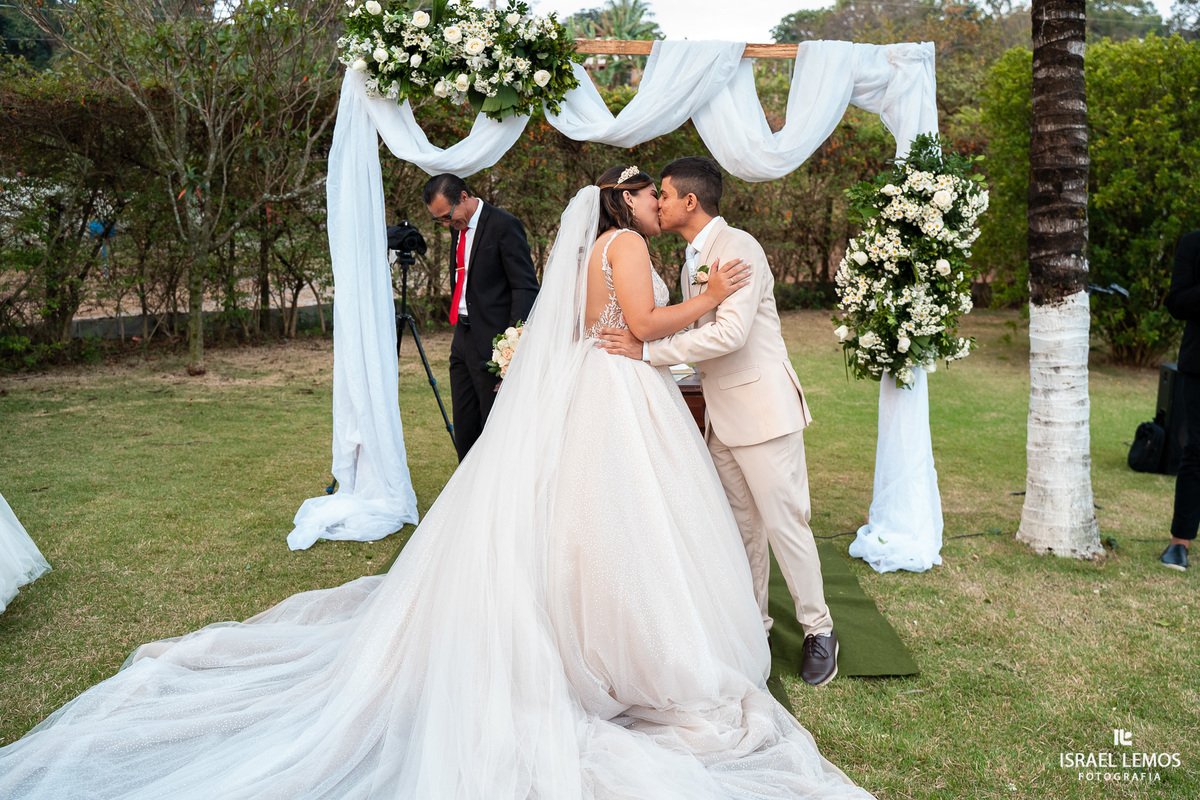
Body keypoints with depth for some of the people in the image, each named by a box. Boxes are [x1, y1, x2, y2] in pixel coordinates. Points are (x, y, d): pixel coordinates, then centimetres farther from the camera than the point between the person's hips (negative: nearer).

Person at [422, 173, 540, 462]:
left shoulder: (504, 225, -11)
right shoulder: (458, 227, 13)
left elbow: (526, 287, -14)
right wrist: (458, 329, 15)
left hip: (492, 341, -8)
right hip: (462, 340, 8)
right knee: (464, 429, 12)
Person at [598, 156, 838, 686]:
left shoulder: (738, 248, -15)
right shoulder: (692, 260, 14)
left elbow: (730, 333, -26)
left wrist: (647, 350, -23)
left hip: (762, 409, -9)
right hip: (722, 416, 9)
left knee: (784, 523, -1)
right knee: (741, 524, 15)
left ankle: (819, 631, 15)